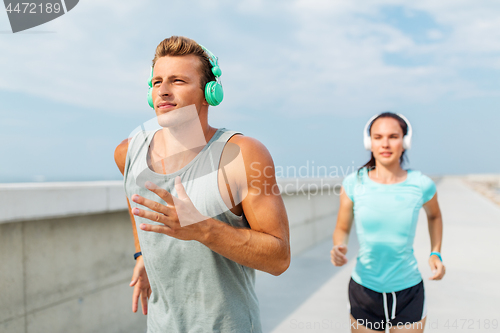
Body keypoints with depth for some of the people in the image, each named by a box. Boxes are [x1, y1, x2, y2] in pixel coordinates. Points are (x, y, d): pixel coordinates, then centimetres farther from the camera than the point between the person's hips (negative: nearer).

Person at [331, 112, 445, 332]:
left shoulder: (421, 185, -9)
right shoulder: (354, 183, -10)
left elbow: (434, 215, 14)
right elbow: (342, 229, 2)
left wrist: (435, 253, 3)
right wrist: (338, 248, -19)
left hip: (409, 292, 0)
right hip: (364, 292, 0)